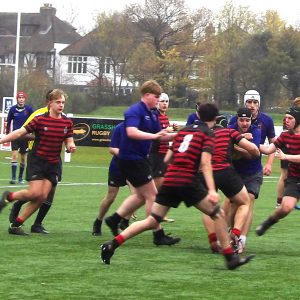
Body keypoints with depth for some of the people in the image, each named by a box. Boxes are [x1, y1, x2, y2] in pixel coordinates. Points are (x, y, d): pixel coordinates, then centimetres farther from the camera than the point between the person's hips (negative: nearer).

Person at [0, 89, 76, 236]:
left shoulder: (67, 123, 1)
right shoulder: (40, 120, -10)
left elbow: (69, 142, 6)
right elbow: (20, 133, -8)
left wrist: (71, 147, -19)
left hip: (54, 164, 4)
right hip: (37, 161, -4)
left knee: (43, 197, -4)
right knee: (35, 193, -17)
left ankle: (17, 224, 7)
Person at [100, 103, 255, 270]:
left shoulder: (184, 131, 20)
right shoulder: (208, 134, 1)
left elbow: (167, 158, 22)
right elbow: (205, 162, -13)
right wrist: (212, 190, -21)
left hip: (169, 180, 6)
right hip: (188, 181, -6)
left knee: (152, 222, 8)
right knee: (218, 215, 4)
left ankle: (112, 245, -1)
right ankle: (231, 258, 0)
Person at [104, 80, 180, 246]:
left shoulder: (152, 114, 11)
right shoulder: (135, 111, -17)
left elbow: (160, 135, 17)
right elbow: (131, 132, -33)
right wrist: (153, 135, -40)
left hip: (139, 158, 10)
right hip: (132, 159, -10)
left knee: (141, 195, 21)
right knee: (152, 195, -6)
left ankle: (114, 219, 25)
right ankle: (158, 235, -1)